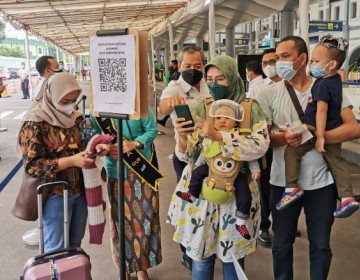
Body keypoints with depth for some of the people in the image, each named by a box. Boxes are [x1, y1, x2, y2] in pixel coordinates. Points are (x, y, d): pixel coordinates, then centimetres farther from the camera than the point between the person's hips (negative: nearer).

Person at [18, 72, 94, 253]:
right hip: (55, 195, -6)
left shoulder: (74, 117, 6)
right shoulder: (35, 123, -14)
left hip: (80, 191, 6)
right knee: (56, 249, 6)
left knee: (75, 244, 16)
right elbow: (32, 165, -18)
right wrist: (71, 161, -27)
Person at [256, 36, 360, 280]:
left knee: (321, 244, 16)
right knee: (282, 244, 16)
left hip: (321, 181, 0)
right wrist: (284, 138, -25)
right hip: (283, 181, 0)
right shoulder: (270, 93, -2)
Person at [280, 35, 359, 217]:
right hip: (334, 132, 9)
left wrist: (320, 136, -29)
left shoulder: (322, 84, -19)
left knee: (291, 151, -2)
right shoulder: (336, 79, 7)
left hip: (316, 131, -9)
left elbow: (321, 111, -26)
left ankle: (292, 188, -3)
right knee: (337, 162, 11)